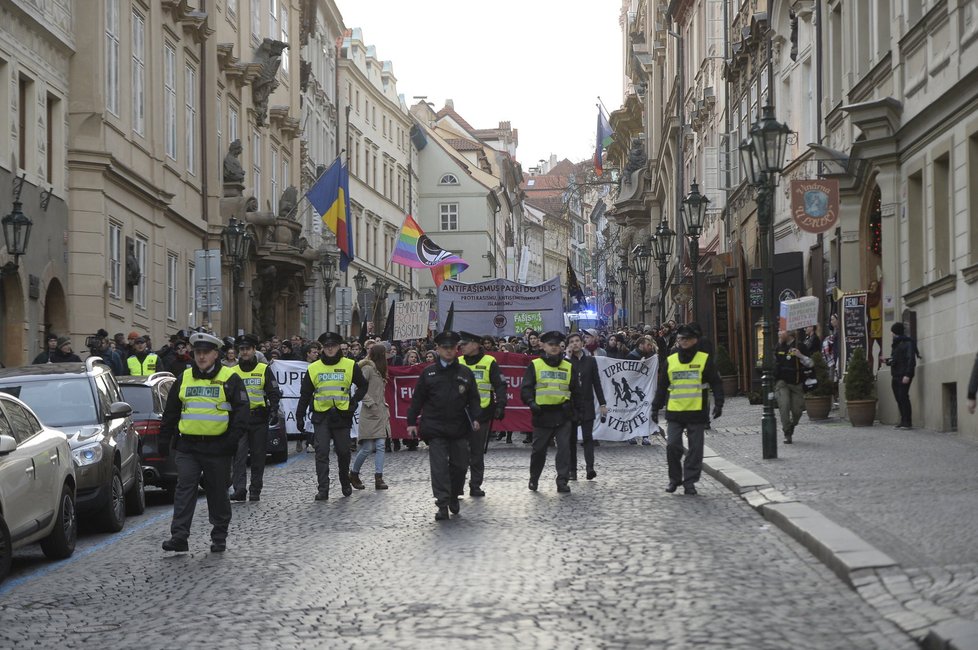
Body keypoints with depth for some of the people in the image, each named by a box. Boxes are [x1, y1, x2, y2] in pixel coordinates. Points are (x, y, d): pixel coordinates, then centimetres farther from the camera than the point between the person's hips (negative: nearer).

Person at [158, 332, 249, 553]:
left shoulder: (229, 379, -1)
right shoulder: (184, 379, 10)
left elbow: (241, 409, -5)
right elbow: (170, 412, 16)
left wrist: (232, 438, -16)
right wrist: (164, 441, 12)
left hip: (217, 447, -2)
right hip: (187, 446, 2)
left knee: (218, 493, 7)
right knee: (184, 490, -7)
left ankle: (219, 537, 18)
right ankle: (179, 537, -10)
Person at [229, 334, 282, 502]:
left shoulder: (264, 370, 6)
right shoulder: (233, 372, 10)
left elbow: (274, 392, 4)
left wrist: (273, 411, -9)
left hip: (259, 418, 0)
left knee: (258, 456, 5)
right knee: (239, 455, -11)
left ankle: (255, 491, 12)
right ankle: (239, 490, -17)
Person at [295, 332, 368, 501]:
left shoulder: (350, 366, 1)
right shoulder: (313, 368, 4)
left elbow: (363, 386, 11)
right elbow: (305, 394, 9)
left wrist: (354, 403, -2)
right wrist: (299, 416, 5)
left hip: (342, 415, 0)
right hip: (321, 415, 0)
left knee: (343, 451, 9)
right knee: (321, 452, -6)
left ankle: (345, 483, 30)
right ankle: (323, 489, -4)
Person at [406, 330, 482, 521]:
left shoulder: (465, 373, 7)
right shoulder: (428, 373, 4)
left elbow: (473, 398, 6)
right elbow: (417, 398, 6)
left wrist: (475, 418, -9)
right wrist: (412, 421, 3)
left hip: (459, 428, 2)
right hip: (435, 428, -2)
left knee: (459, 464, 7)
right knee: (439, 466, -8)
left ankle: (454, 497, 29)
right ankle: (442, 505, -8)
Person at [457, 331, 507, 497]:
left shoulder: (489, 363, -1)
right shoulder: (458, 363, 8)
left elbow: (500, 385, -2)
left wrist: (500, 405, -14)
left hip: (482, 413, -2)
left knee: (477, 452, 6)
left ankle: (475, 485, 13)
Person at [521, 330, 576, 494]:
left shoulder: (568, 367, 11)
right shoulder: (535, 365, 4)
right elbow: (526, 388, -1)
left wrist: (570, 403, -2)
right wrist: (531, 402, -18)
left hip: (562, 414, 1)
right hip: (542, 414, -1)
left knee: (564, 448, -8)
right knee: (539, 449, 7)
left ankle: (562, 481, -4)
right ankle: (533, 479, 26)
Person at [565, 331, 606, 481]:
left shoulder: (590, 361, 8)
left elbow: (596, 383, 9)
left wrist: (602, 403, 4)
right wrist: (568, 357, -11)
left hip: (587, 405, 1)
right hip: (571, 405, 0)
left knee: (588, 437, -9)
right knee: (571, 438, 3)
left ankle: (590, 467, -17)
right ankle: (572, 470, 6)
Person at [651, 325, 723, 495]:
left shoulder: (705, 359, 1)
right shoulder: (670, 361, 9)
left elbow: (716, 383, 3)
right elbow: (662, 387, 14)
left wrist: (718, 403, -8)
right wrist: (656, 408, 11)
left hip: (697, 411, -2)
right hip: (674, 411, 2)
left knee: (695, 448, 2)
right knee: (672, 446, -4)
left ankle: (690, 481, 11)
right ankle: (674, 479, 13)